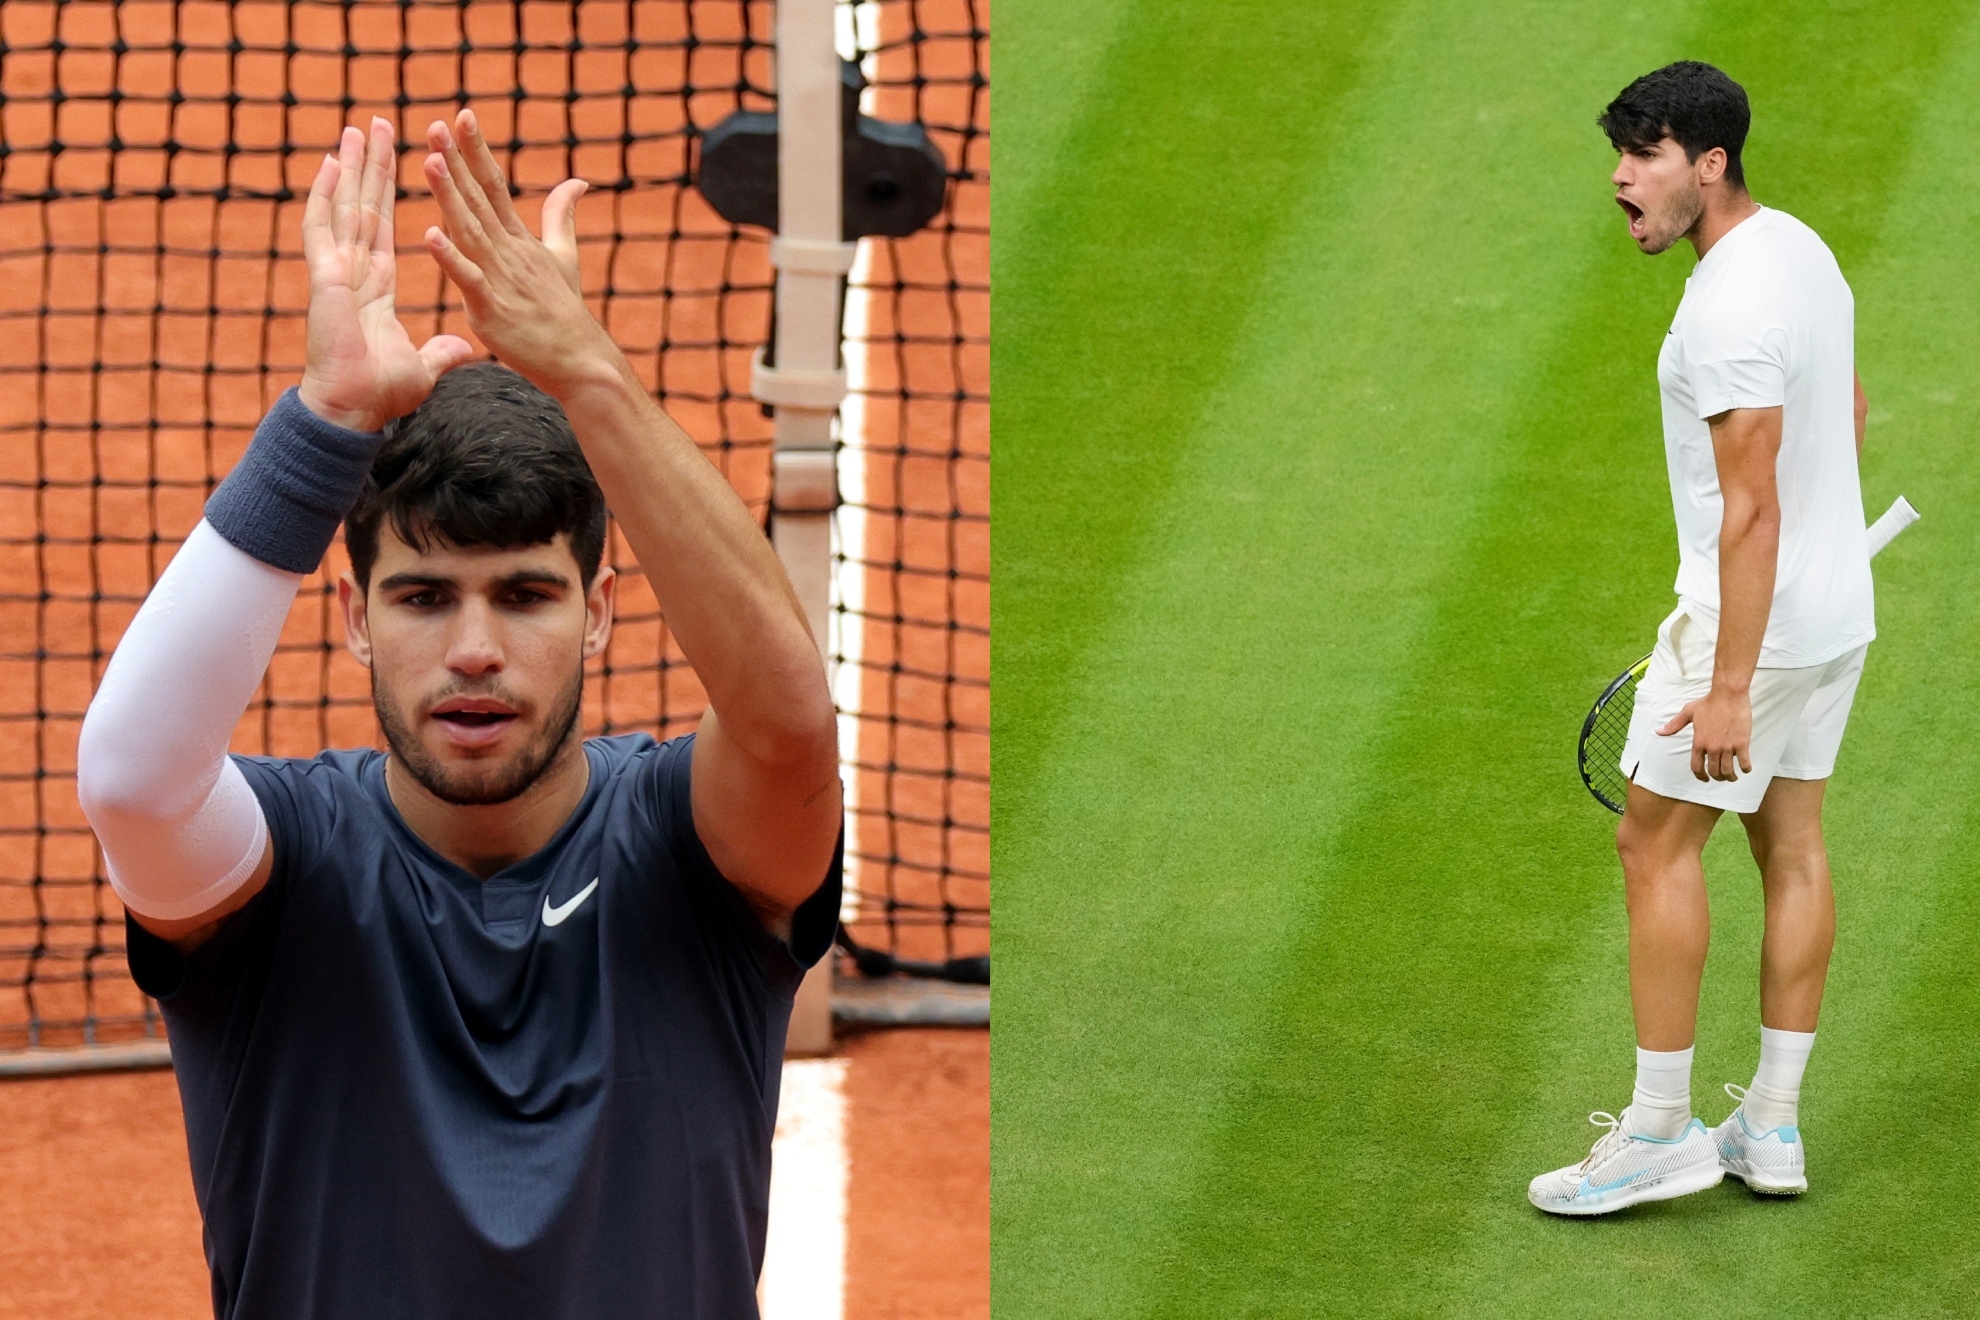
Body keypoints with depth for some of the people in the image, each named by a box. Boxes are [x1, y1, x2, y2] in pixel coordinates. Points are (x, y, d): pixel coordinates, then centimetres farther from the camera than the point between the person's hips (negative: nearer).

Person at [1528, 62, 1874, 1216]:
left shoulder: (1730, 310, -24)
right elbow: (1849, 409, 20)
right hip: (1836, 607, 10)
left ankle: (1660, 1132, 4)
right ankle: (1773, 1129, 18)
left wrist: (1728, 687, -26)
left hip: (1752, 618, -10)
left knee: (1657, 843, 0)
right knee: (1793, 843, 12)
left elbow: (1750, 507, -26)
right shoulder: (1800, 246, 6)